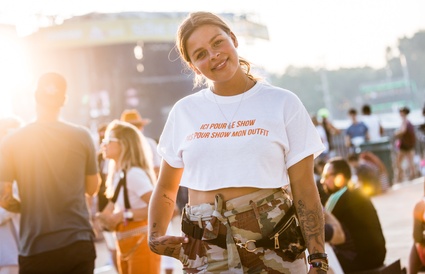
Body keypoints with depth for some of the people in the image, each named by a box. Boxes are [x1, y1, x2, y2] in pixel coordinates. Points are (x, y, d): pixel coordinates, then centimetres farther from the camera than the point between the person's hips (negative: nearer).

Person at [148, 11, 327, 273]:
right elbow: (166, 189, 18)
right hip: (205, 251, 2)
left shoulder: (283, 103, 2)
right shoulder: (184, 112, 8)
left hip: (273, 244, -1)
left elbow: (305, 190, 0)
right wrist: (155, 238, 2)